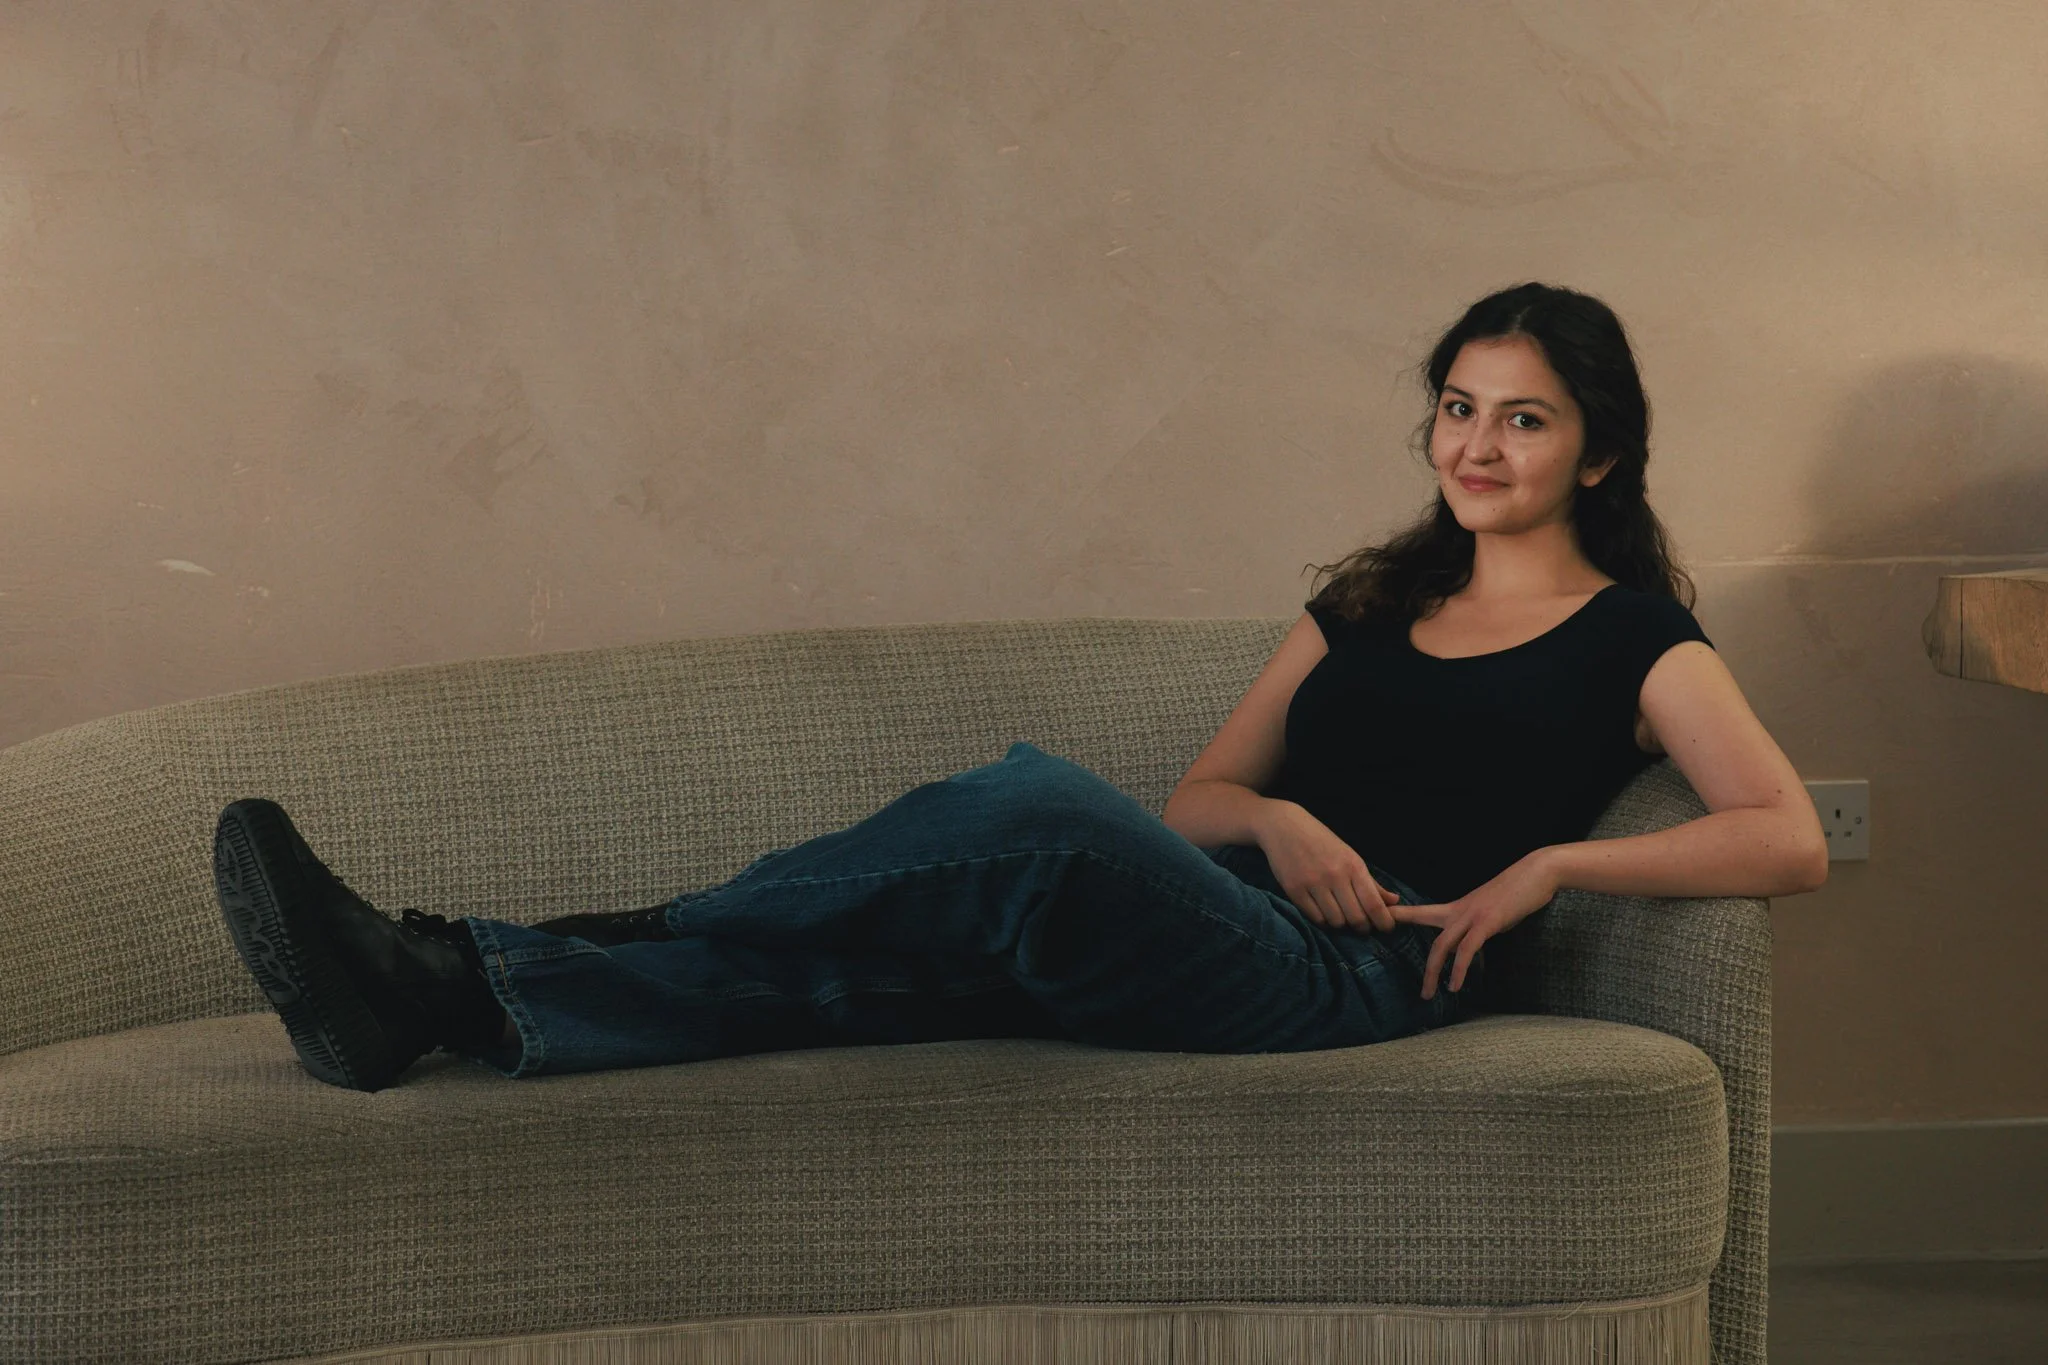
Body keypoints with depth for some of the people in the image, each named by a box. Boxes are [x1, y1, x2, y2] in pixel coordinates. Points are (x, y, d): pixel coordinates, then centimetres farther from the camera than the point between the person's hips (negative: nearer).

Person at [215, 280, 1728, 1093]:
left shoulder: (1633, 640, 13)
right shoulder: (1373, 601, 28)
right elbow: (1193, 799, 21)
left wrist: (1554, 863, -10)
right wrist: (1273, 818, -2)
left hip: (1356, 976, -6)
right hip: (1215, 929, 6)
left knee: (1034, 806, -33)